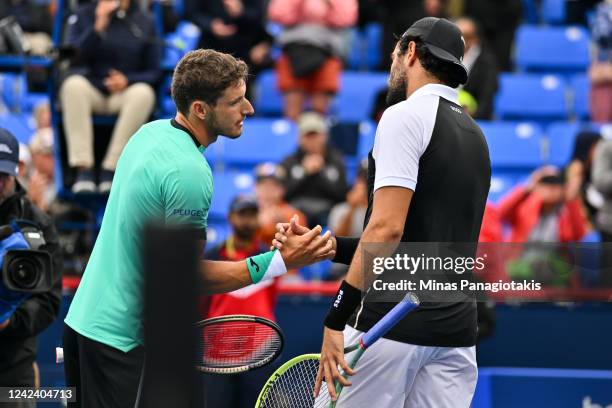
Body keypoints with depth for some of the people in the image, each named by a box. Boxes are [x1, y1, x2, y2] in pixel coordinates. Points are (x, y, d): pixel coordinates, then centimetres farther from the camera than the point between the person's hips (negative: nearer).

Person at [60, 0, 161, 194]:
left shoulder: (145, 22, 9)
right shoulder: (83, 16, 9)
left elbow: (154, 72, 6)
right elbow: (73, 57, -4)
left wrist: (127, 80, -13)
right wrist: (98, 26, -13)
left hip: (125, 93, 0)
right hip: (92, 93, 0)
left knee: (144, 92, -34)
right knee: (73, 83, -34)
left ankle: (110, 169, -34)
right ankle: (83, 169, -40)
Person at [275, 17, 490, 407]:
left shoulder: (406, 115, -7)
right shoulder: (475, 136, 18)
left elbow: (387, 228, -17)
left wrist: (338, 317, -17)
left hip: (393, 321, -7)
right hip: (456, 329, 7)